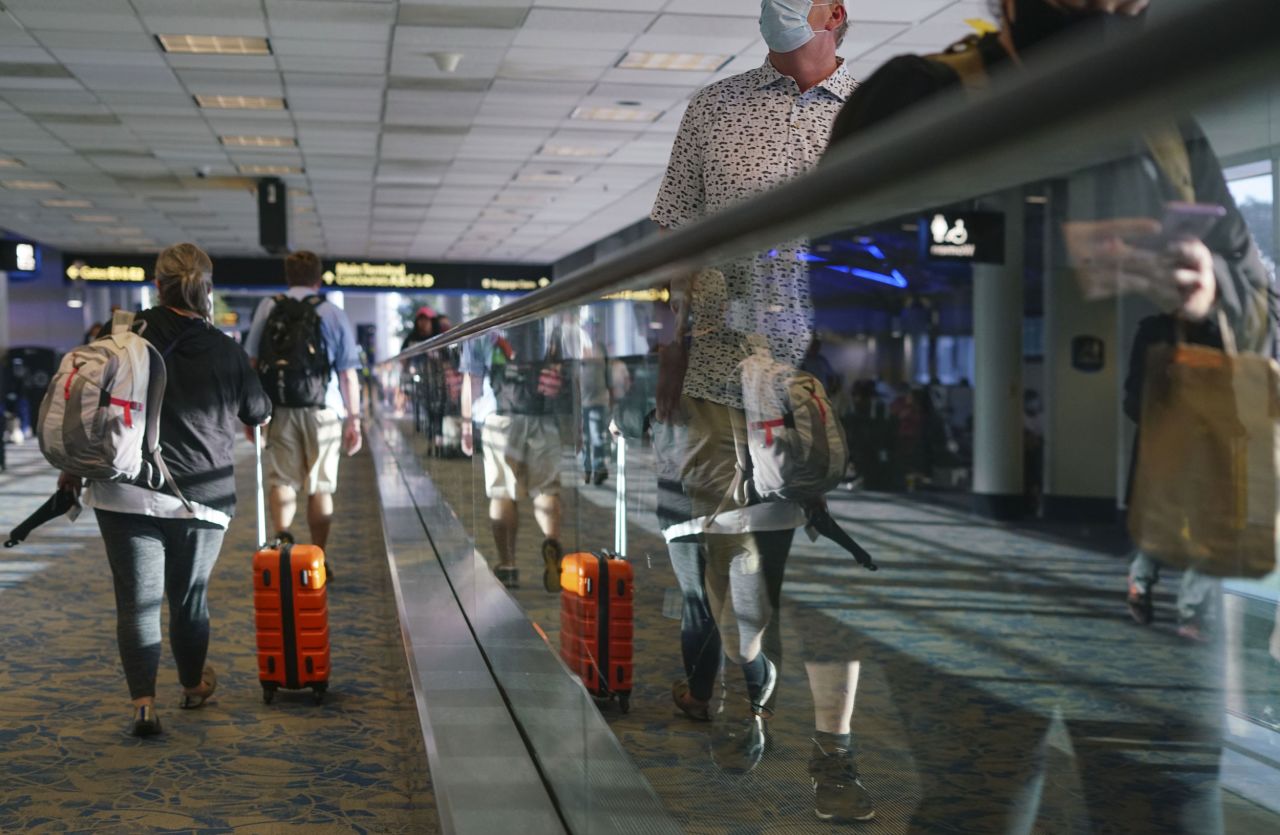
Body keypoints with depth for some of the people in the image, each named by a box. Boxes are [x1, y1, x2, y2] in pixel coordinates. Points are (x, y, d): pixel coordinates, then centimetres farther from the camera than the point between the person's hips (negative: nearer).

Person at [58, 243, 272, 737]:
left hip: (126, 493, -1)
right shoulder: (226, 353, 0)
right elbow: (260, 415, 13)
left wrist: (73, 469, 11)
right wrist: (249, 421, 37)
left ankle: (143, 704, -8)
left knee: (137, 599, 3)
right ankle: (194, 686, 37)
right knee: (190, 596, 16)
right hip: (202, 496, 1)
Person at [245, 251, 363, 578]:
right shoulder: (334, 314, 4)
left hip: (278, 408, 0)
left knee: (281, 480, 6)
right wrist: (354, 420, 7)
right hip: (322, 409, 0)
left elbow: (252, 362, 6)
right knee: (320, 487, 8)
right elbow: (349, 374, 2)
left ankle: (282, 535, -18)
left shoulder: (267, 308, 7)